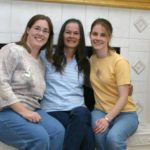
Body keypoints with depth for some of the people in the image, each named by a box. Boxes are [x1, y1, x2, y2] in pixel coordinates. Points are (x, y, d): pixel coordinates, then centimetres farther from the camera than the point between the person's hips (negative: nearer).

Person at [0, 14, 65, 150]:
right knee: (40, 137, -30)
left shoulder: (42, 61, 18)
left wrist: (29, 111, -5)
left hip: (31, 110, 6)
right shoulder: (13, 51, -4)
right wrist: (23, 111, -18)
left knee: (58, 131, -23)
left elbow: (34, 94, 13)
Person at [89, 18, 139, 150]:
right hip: (100, 110, 3)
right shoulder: (91, 60, 4)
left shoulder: (120, 62, -12)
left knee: (113, 138, -32)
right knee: (99, 135, -30)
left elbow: (123, 97, -15)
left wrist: (107, 119, -26)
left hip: (125, 113, -3)